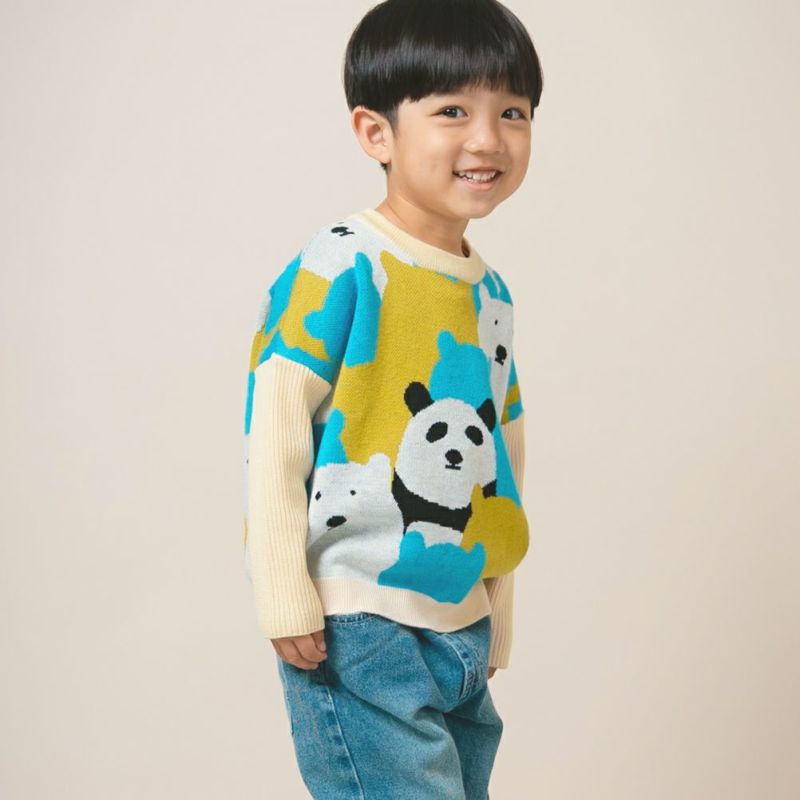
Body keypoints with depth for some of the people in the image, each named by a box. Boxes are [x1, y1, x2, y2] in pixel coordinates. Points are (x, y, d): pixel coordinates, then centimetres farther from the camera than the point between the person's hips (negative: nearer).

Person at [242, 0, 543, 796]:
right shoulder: (339, 265, -12)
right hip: (356, 627, -8)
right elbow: (275, 422, -14)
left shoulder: (492, 292, 11)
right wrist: (284, 597, -15)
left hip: (463, 632, 8)